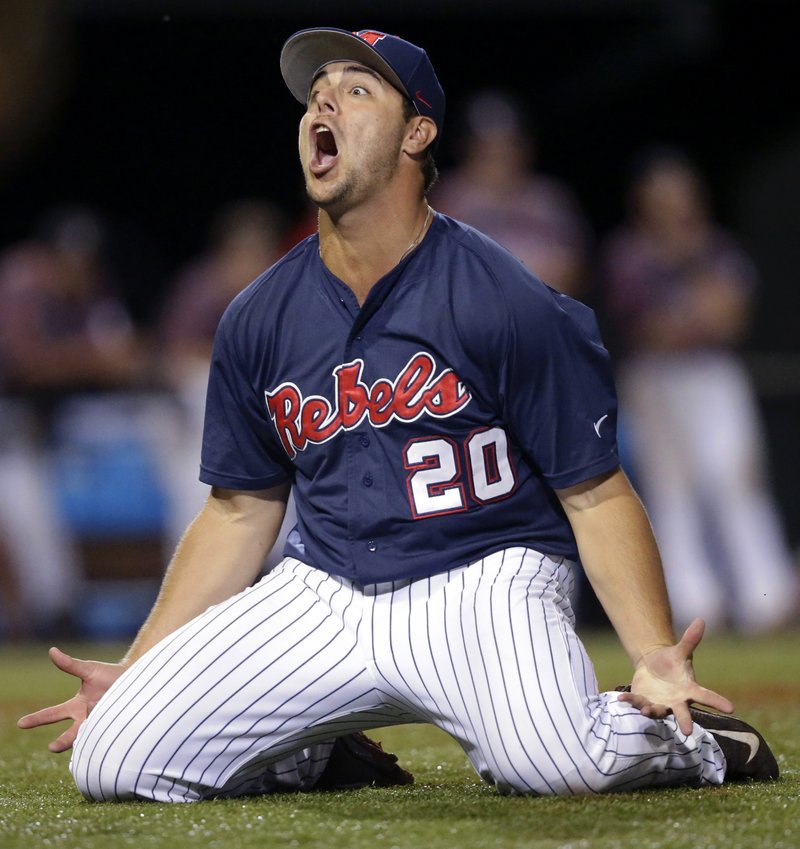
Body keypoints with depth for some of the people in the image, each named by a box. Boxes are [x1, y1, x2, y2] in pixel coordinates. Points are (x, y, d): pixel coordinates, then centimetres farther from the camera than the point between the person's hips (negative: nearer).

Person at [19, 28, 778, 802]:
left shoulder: (510, 303, -8)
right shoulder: (257, 321, 7)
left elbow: (596, 495, -6)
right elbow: (240, 512, 16)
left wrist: (655, 657, -20)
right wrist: (136, 673, 10)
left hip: (482, 582, -5)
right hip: (321, 593, 5)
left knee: (553, 759, -36)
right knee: (109, 758, -11)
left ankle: (673, 730, 1)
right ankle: (313, 754, 17)